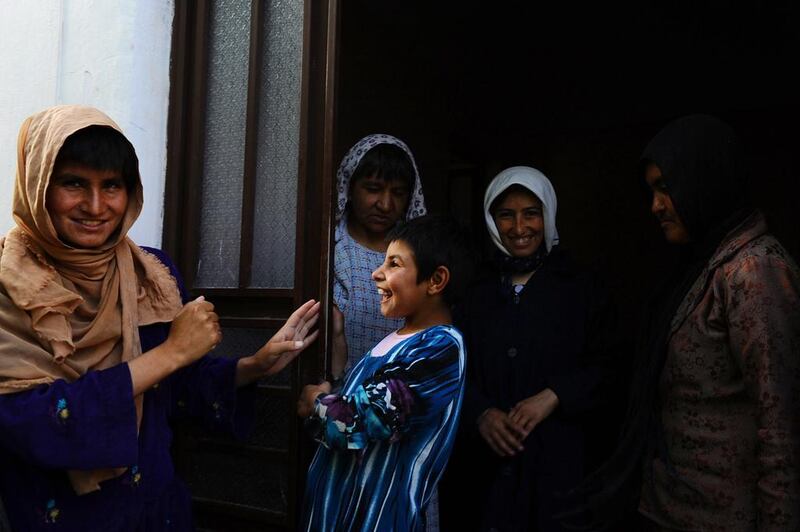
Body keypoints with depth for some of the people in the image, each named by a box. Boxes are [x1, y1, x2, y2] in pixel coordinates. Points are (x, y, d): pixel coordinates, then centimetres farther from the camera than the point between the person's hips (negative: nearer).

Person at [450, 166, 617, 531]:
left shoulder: (582, 289, 1)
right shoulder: (478, 293, 7)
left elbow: (604, 369, -2)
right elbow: (457, 368, 6)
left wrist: (554, 397, -16)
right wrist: (481, 413, -11)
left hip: (560, 457, -1)